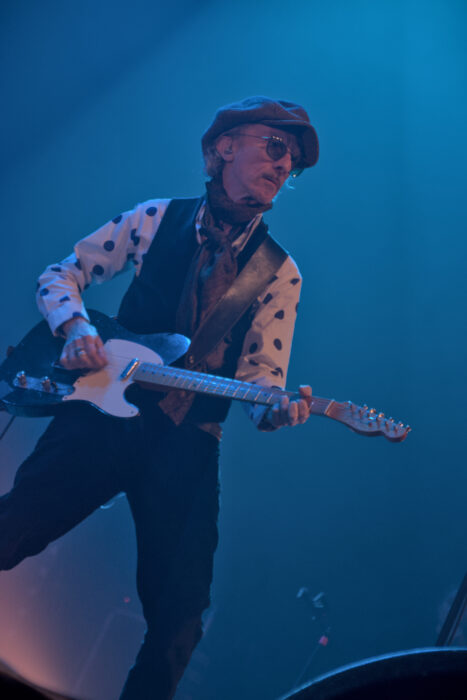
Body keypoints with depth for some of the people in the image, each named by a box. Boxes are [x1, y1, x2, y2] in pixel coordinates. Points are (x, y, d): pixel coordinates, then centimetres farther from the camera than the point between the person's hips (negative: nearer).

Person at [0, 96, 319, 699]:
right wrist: (76, 327, -10)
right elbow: (60, 275, 11)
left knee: (177, 615, -2)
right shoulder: (156, 219, 7)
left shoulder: (279, 274, 7)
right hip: (106, 406, 0)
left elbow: (262, 374, 4)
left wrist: (275, 409, -20)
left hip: (188, 442, 1)